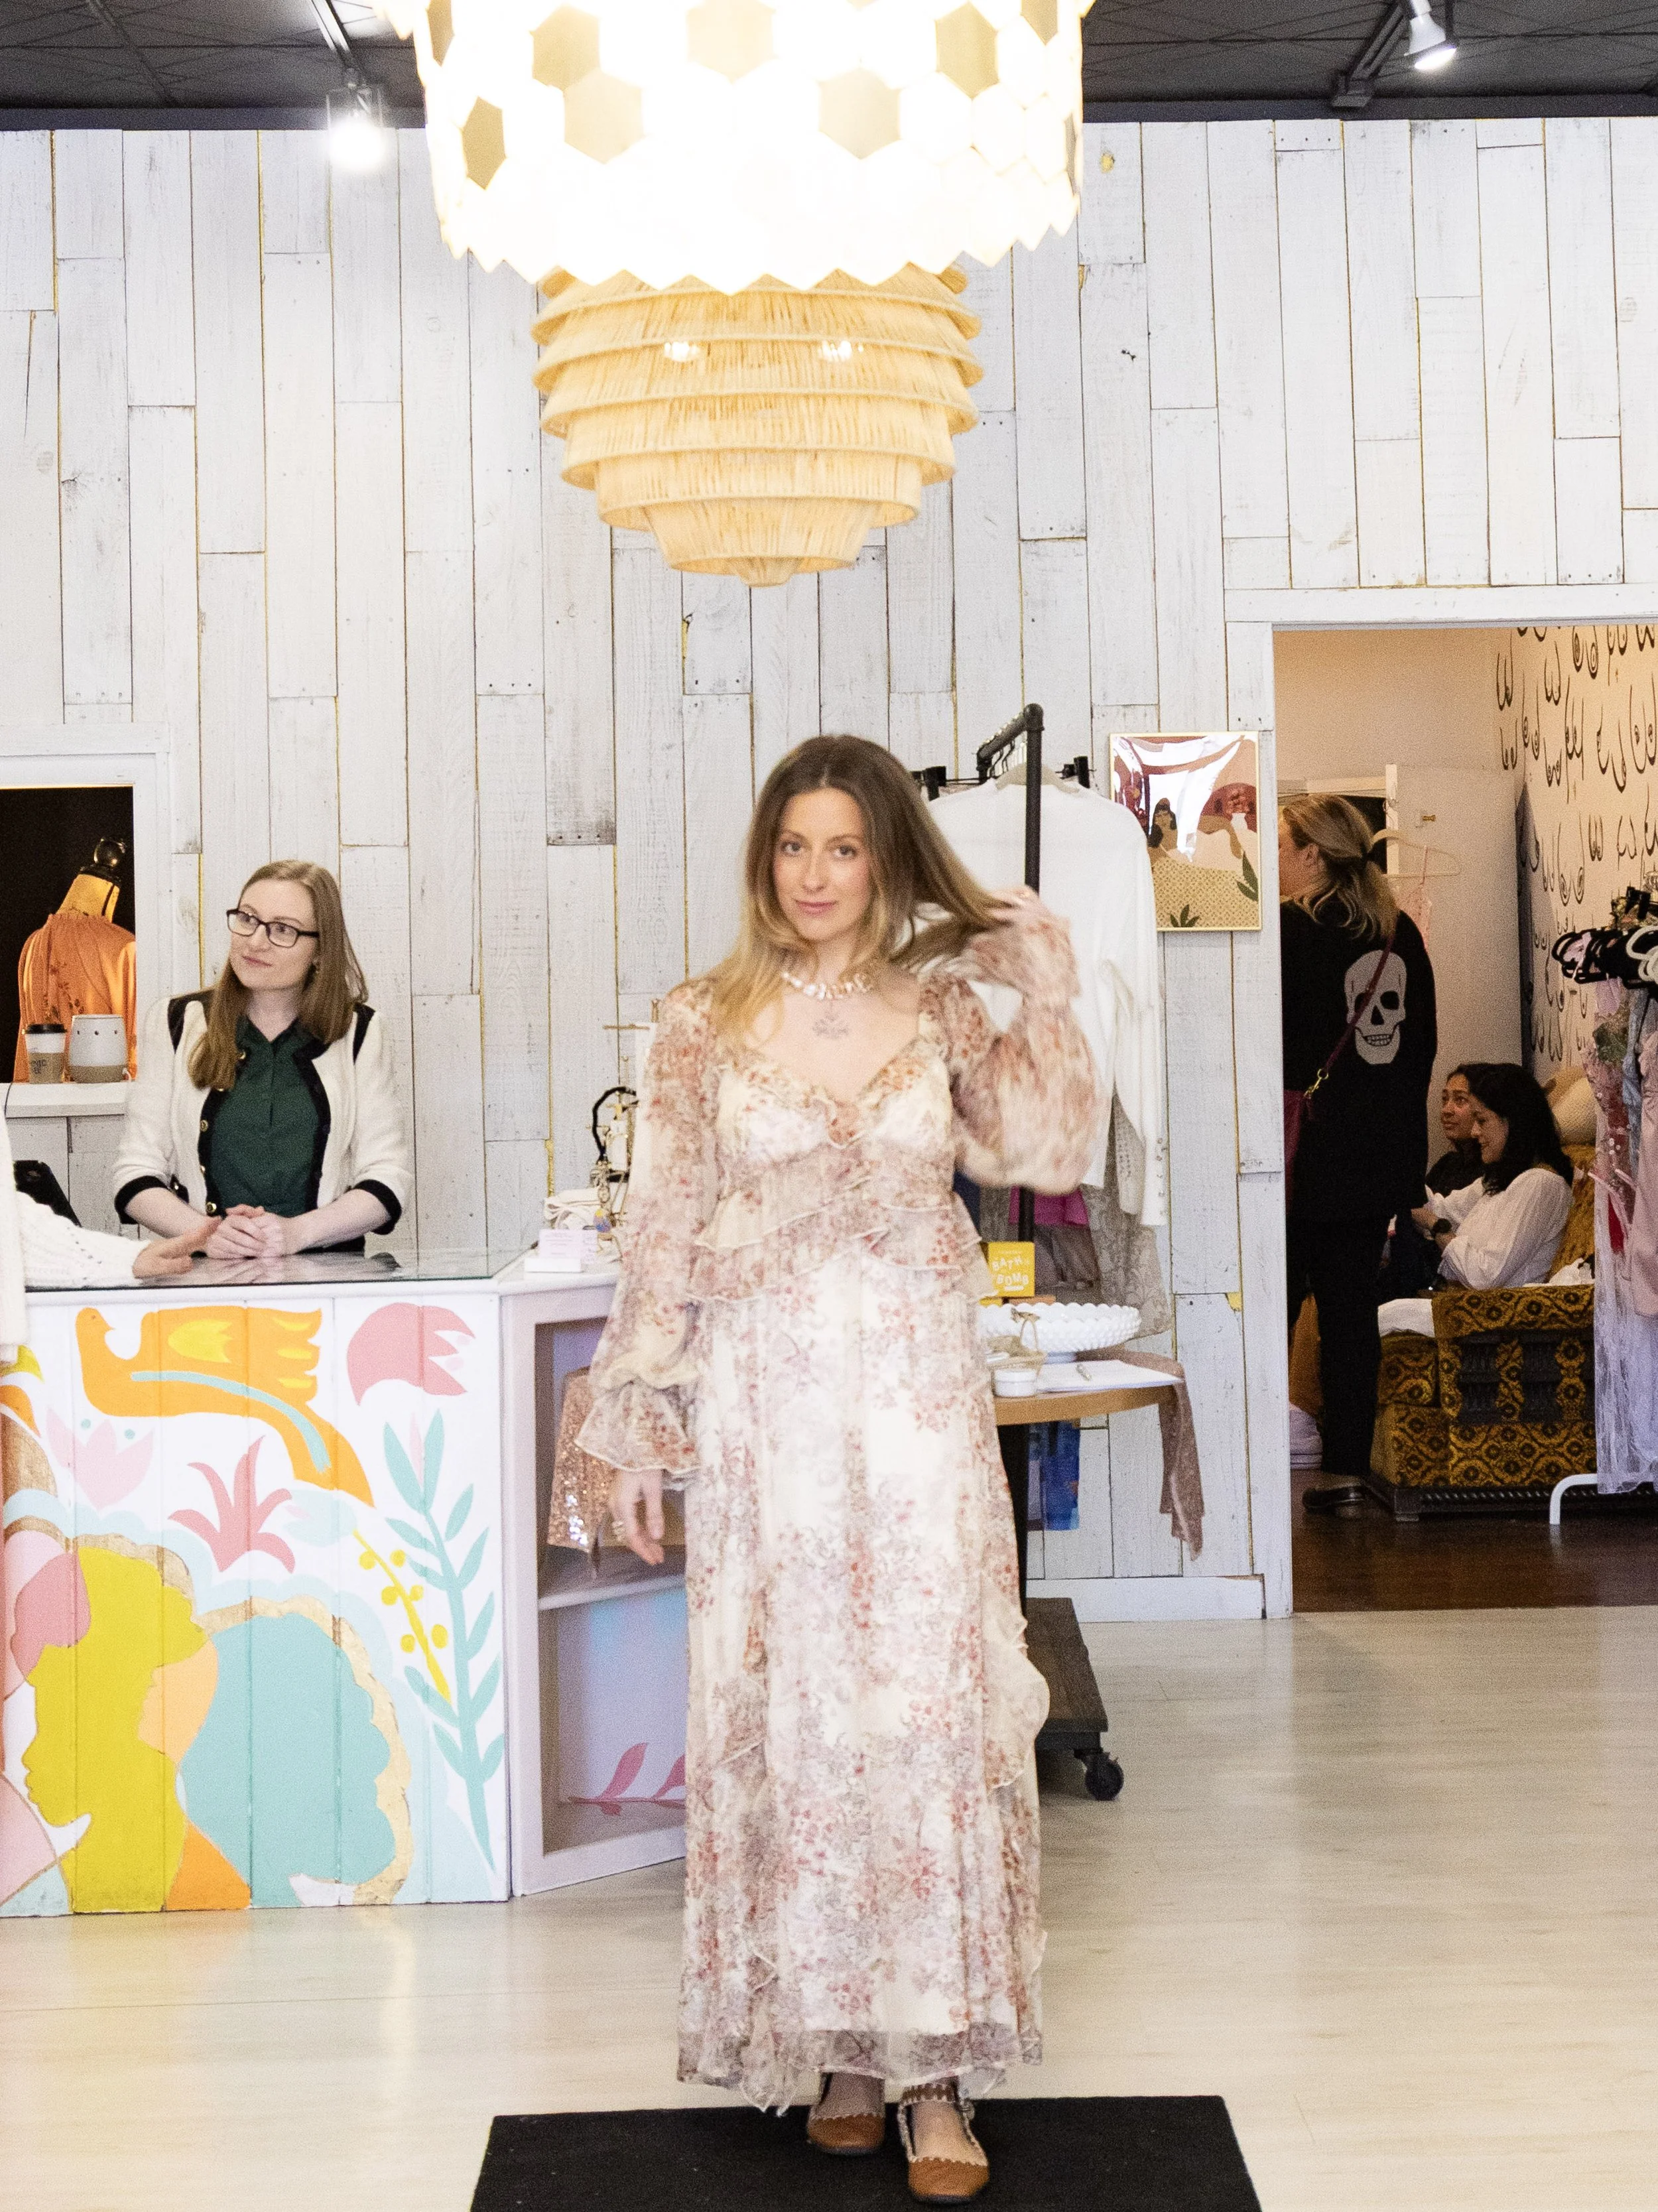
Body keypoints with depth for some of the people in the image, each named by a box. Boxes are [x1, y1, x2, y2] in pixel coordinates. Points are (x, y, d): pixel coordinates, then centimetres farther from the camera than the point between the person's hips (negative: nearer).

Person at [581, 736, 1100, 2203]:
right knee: (788, 1709, 3)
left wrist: (1046, 997, -5)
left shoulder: (942, 1007, 5)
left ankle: (935, 2063, 2)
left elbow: (1045, 1155, -6)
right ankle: (834, 2044, 16)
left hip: (918, 1399, 0)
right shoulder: (706, 1026, 3)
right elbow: (664, 1238, 3)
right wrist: (639, 1433, 1)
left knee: (930, 1703, -3)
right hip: (764, 1404, 0)